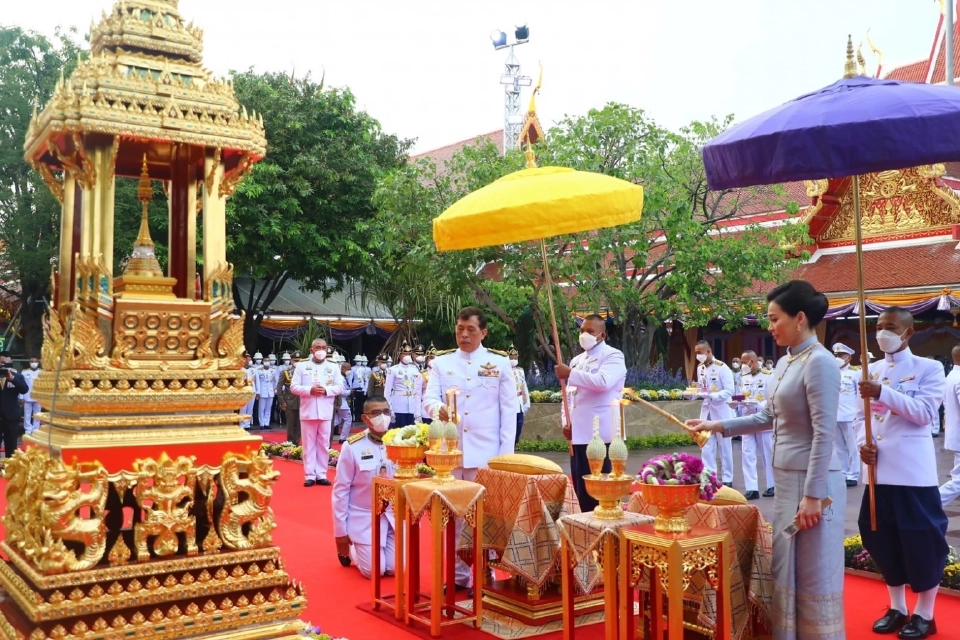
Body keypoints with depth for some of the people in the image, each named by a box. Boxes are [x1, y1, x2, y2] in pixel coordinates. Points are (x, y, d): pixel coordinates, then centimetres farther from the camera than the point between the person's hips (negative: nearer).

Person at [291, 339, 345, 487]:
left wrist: (326, 390, -13)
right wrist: (309, 390, -16)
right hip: (308, 411, -1)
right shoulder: (301, 366, 5)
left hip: (325, 412, 1)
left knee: (323, 444, 4)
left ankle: (321, 474, 11)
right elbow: (294, 387, 0)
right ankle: (310, 475, 7)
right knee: (309, 445, 2)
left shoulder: (333, 367, 9)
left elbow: (340, 387, 4)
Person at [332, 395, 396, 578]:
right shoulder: (352, 447, -15)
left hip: (393, 516, 3)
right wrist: (340, 530, -7)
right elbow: (341, 489, -9)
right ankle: (350, 547, 26)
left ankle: (361, 547, 32)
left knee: (395, 569, 2)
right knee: (374, 571, -6)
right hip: (364, 518, -3)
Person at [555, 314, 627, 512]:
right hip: (578, 434, 7)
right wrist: (566, 422, 6)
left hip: (601, 435, -7)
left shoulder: (613, 356, -3)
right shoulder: (576, 361, 20)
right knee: (582, 491, 10)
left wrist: (570, 374, -20)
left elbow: (603, 382, -22)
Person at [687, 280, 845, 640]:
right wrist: (717, 426, 14)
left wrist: (812, 495, -21)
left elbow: (824, 434, -20)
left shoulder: (819, 362, -16)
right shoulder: (784, 363, 11)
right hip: (786, 479, 9)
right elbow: (768, 417, 19)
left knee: (814, 574, 2)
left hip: (813, 480, -9)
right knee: (785, 569, 16)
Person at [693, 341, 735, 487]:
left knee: (725, 447, 5)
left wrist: (711, 396, -30)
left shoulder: (722, 368, -14)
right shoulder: (700, 368, 7)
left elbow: (729, 391, -18)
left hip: (722, 411, -6)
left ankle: (727, 479, 14)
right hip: (706, 411, 6)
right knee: (707, 447, 6)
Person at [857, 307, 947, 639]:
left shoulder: (929, 368, -3)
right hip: (879, 468, 6)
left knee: (922, 538, 0)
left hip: (913, 469, -5)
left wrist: (884, 393, -25)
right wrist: (863, 443, -5)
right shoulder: (872, 371, 12)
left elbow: (925, 412, -16)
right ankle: (897, 607, 26)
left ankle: (924, 613, 16)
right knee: (881, 536, 10)